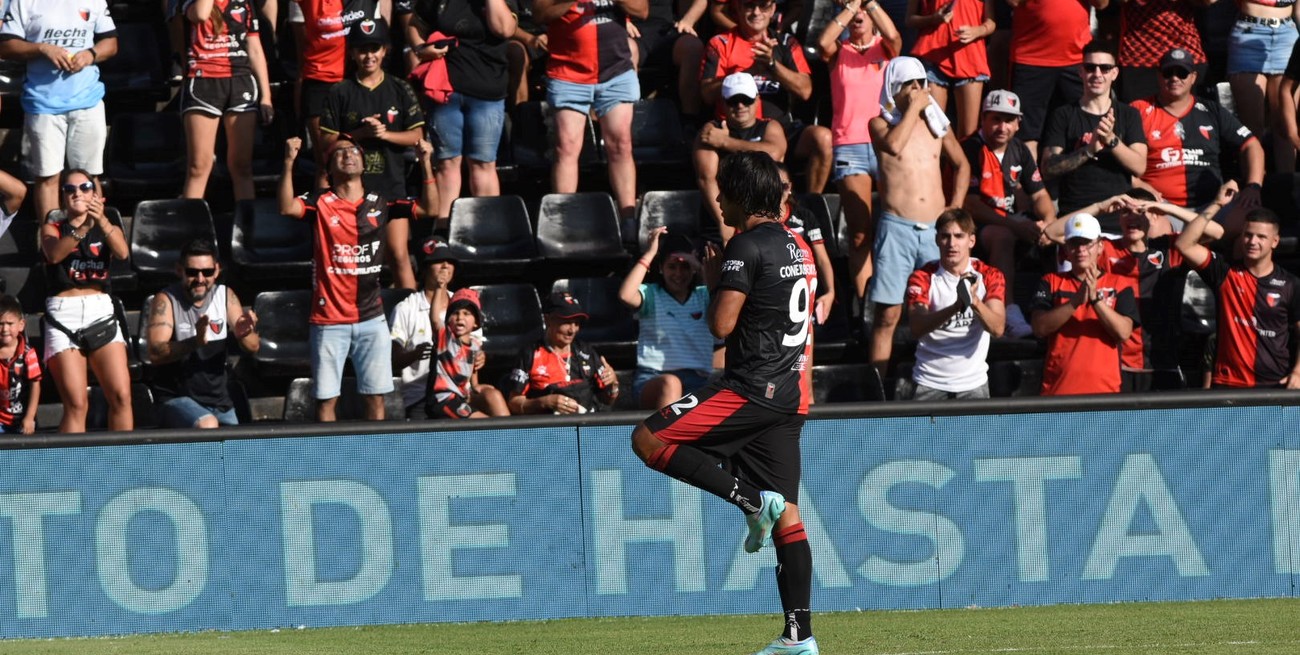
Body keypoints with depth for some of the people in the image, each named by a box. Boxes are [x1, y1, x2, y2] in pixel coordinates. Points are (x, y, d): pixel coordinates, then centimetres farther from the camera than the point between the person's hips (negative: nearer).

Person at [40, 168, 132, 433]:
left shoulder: (107, 229, 16)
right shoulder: (53, 228, 11)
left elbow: (122, 252, -7)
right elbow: (54, 253, -13)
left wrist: (102, 221, -24)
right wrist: (83, 227, -28)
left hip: (101, 311, 2)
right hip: (63, 314, -2)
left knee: (121, 396, -13)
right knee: (76, 404, -12)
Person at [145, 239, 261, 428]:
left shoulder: (225, 296, 4)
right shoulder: (166, 301, -10)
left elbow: (253, 347, 0)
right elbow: (155, 354, -22)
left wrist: (243, 334, -25)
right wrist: (195, 342, -40)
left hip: (219, 401, 6)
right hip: (175, 397, -6)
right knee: (207, 425, -32)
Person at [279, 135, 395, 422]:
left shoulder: (379, 204, 8)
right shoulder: (320, 202, 0)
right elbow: (287, 208, -18)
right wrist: (289, 162, -28)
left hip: (371, 317, 2)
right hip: (329, 320, -2)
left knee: (375, 397, 4)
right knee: (326, 398, 0)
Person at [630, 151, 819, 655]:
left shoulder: (747, 246, -12)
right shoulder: (798, 247, 16)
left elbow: (722, 325, -17)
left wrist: (714, 281, 2)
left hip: (751, 388, -9)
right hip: (791, 394, 9)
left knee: (648, 439, -5)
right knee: (787, 517, 7)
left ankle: (752, 500, -12)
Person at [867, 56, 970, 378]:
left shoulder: (937, 123, 15)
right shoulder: (880, 123, 5)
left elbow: (961, 164, 24)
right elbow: (894, 144, -18)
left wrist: (956, 206, 10)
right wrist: (914, 107, -8)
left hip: (936, 229, 4)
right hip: (897, 228, -4)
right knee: (888, 314, -6)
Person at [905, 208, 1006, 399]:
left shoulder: (989, 276, 2)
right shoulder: (922, 278, -1)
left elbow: (997, 329, -12)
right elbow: (917, 329, -18)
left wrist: (975, 302, -31)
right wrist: (956, 307, -34)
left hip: (973, 384, 1)